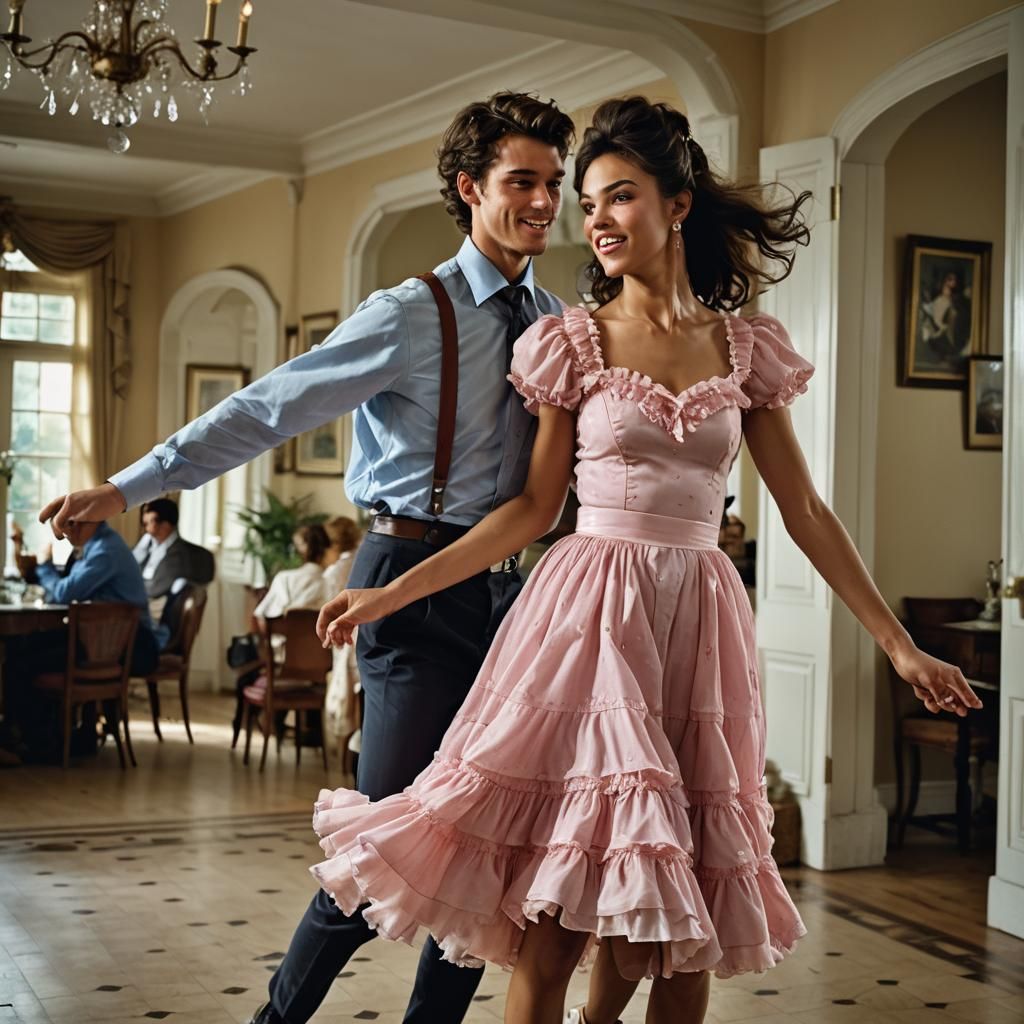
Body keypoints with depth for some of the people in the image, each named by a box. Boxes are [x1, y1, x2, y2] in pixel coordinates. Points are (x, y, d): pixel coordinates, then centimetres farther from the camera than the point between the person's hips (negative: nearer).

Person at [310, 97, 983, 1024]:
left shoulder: (747, 348, 7)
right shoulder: (574, 342, 3)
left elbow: (806, 511, 8)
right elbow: (534, 509, 3)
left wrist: (900, 646, 7)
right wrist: (390, 594, -3)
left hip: (696, 625, 2)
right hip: (589, 614, -2)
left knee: (683, 927, 6)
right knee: (549, 919, -4)